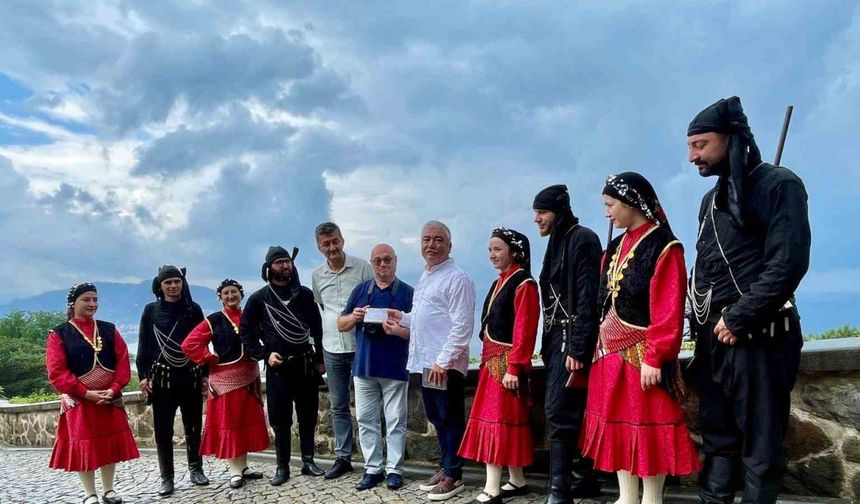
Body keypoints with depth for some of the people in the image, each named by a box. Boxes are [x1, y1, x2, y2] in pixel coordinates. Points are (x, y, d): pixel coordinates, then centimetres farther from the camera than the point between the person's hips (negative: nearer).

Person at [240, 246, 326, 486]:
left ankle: (308, 461, 19)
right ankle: (282, 467, 13)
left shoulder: (304, 294, 5)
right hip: (277, 367, -2)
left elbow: (317, 328, 8)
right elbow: (245, 331, 2)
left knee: (308, 415, 8)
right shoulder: (259, 298, 0)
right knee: (280, 419, 3)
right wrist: (265, 354, -7)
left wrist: (320, 359, 5)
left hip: (306, 364, 2)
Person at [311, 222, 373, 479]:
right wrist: (322, 338, 15)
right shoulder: (317, 276, 8)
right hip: (332, 350, 4)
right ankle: (343, 457, 21)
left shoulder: (362, 267, -5)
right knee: (338, 406, 11)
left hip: (361, 347, -4)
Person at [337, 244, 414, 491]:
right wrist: (354, 317, -10)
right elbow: (340, 325, 12)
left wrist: (399, 330, -25)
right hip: (363, 366, 4)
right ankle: (372, 469, 18)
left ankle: (394, 469, 13)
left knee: (395, 421, 3)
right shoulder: (360, 290, 9)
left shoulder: (408, 292, -2)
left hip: (395, 368, -3)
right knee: (366, 419, 8)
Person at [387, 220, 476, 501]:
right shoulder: (424, 278, 17)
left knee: (451, 419, 2)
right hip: (424, 362, 9)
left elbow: (461, 327, -18)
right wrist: (402, 318, 12)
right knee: (436, 418, 17)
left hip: (444, 365, -9)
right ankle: (446, 468, 30)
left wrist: (443, 361, -21)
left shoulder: (456, 279, -12)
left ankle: (453, 476, 13)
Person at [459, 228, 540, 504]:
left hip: (507, 363, -9)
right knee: (507, 420, 13)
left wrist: (513, 368, -21)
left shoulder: (524, 285, -12)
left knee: (497, 420, -7)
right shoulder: (499, 283, 15)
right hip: (492, 360, 9)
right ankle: (517, 482, 23)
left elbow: (524, 330, -17)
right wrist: (487, 358, 16)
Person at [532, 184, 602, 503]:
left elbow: (587, 297, -17)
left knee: (559, 410, -13)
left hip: (572, 338, -9)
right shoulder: (557, 243, 19)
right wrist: (549, 344, 14)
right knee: (572, 411, 12)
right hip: (557, 337, 9)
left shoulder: (582, 238, -8)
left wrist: (577, 348, -22)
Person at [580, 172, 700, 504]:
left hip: (641, 355, -8)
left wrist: (654, 358, -20)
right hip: (611, 354, 8)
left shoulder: (664, 247, -11)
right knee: (618, 425, 13)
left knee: (648, 429, 2)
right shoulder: (616, 248, 12)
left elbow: (668, 310, -16)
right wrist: (600, 346, 11)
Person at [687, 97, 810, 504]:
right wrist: (702, 323, 8)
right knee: (717, 434, 10)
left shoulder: (777, 184, -6)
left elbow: (788, 263, -16)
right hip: (713, 335, 7)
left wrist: (738, 318, -16)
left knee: (760, 440, 0)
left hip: (756, 334, -7)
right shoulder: (711, 199, 17)